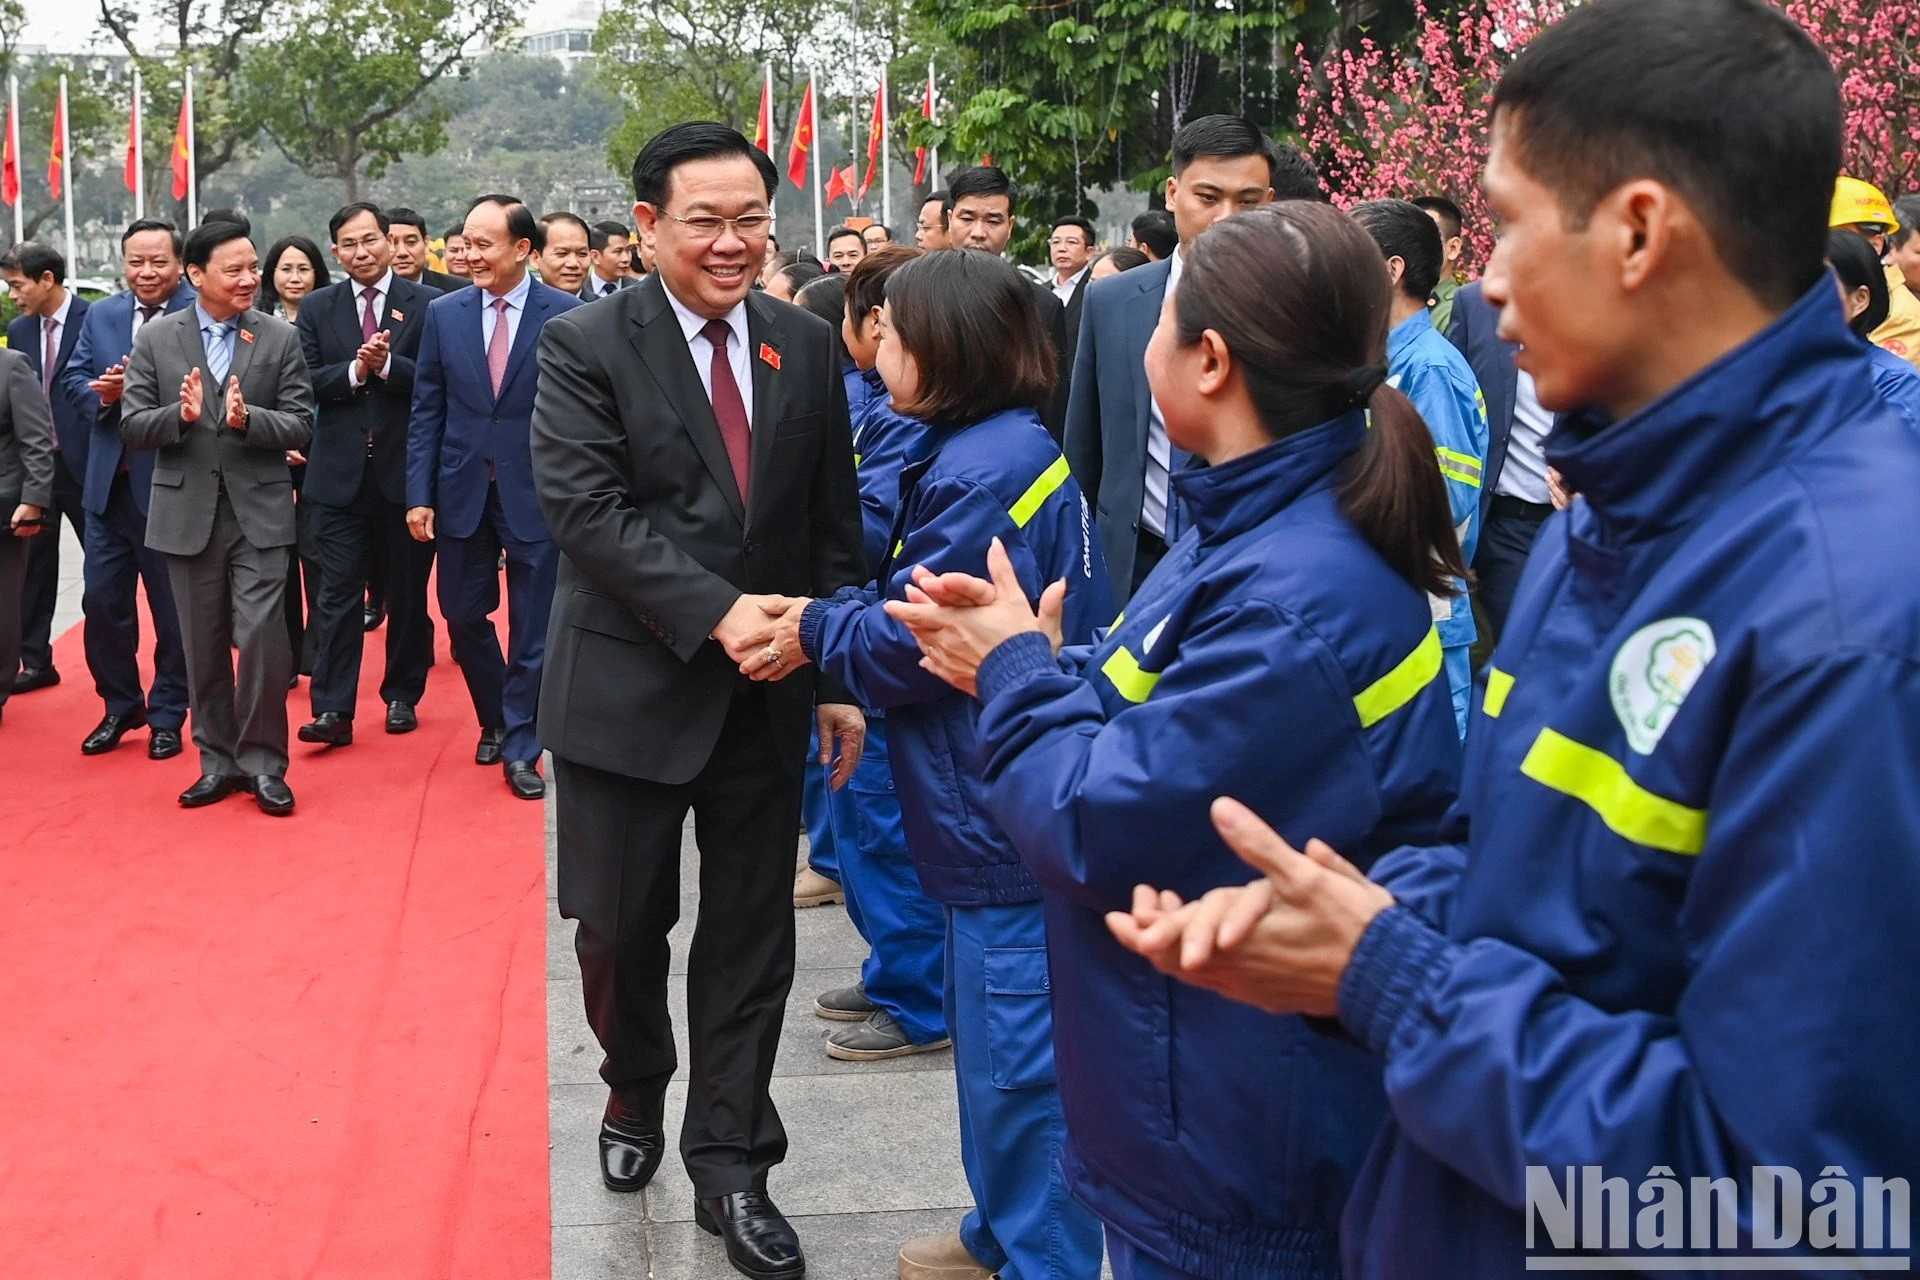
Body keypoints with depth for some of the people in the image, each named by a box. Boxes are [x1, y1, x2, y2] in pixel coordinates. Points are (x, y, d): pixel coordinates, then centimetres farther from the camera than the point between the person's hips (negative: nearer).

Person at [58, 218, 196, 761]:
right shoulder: (101, 315, 10)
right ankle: (120, 707, 27)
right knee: (102, 601, 10)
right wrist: (102, 394, -12)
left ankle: (167, 716, 21)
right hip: (109, 485, 5)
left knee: (173, 608, 7)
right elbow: (71, 379, 9)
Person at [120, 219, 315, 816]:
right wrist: (180, 415, -21)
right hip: (188, 511, 2)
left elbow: (301, 426, -4)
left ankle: (263, 762, 7)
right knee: (204, 646, 10)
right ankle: (218, 759, 23)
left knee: (261, 637, -9)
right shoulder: (156, 338, 1)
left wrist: (247, 418, -22)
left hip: (259, 511, -1)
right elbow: (132, 425, -1)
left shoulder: (282, 337, 0)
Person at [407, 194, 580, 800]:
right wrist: (419, 495, -1)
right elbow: (426, 412, 5)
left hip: (536, 494, -3)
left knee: (533, 630, 3)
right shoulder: (444, 314, 3)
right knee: (463, 615, 12)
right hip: (463, 492, 3)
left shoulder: (565, 314, -6)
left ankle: (520, 749, 16)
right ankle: (496, 720, 34)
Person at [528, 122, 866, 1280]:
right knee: (619, 927, 10)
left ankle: (729, 1162, 21)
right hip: (630, 690, -3)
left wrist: (839, 676, 3)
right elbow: (587, 511, -17)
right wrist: (716, 612, -26)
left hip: (767, 693, 3)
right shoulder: (586, 347, -8)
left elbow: (835, 526, 7)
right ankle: (636, 1096, 38)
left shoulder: (807, 346, 4)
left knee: (753, 936, 8)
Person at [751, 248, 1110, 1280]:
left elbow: (911, 643, -20)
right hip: (991, 804, 11)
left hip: (1009, 815, -11)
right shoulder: (991, 449, 11)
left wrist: (814, 630, -4)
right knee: (994, 1044, 22)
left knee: (1015, 1060, 1)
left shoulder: (990, 471, -20)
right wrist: (820, 620, -1)